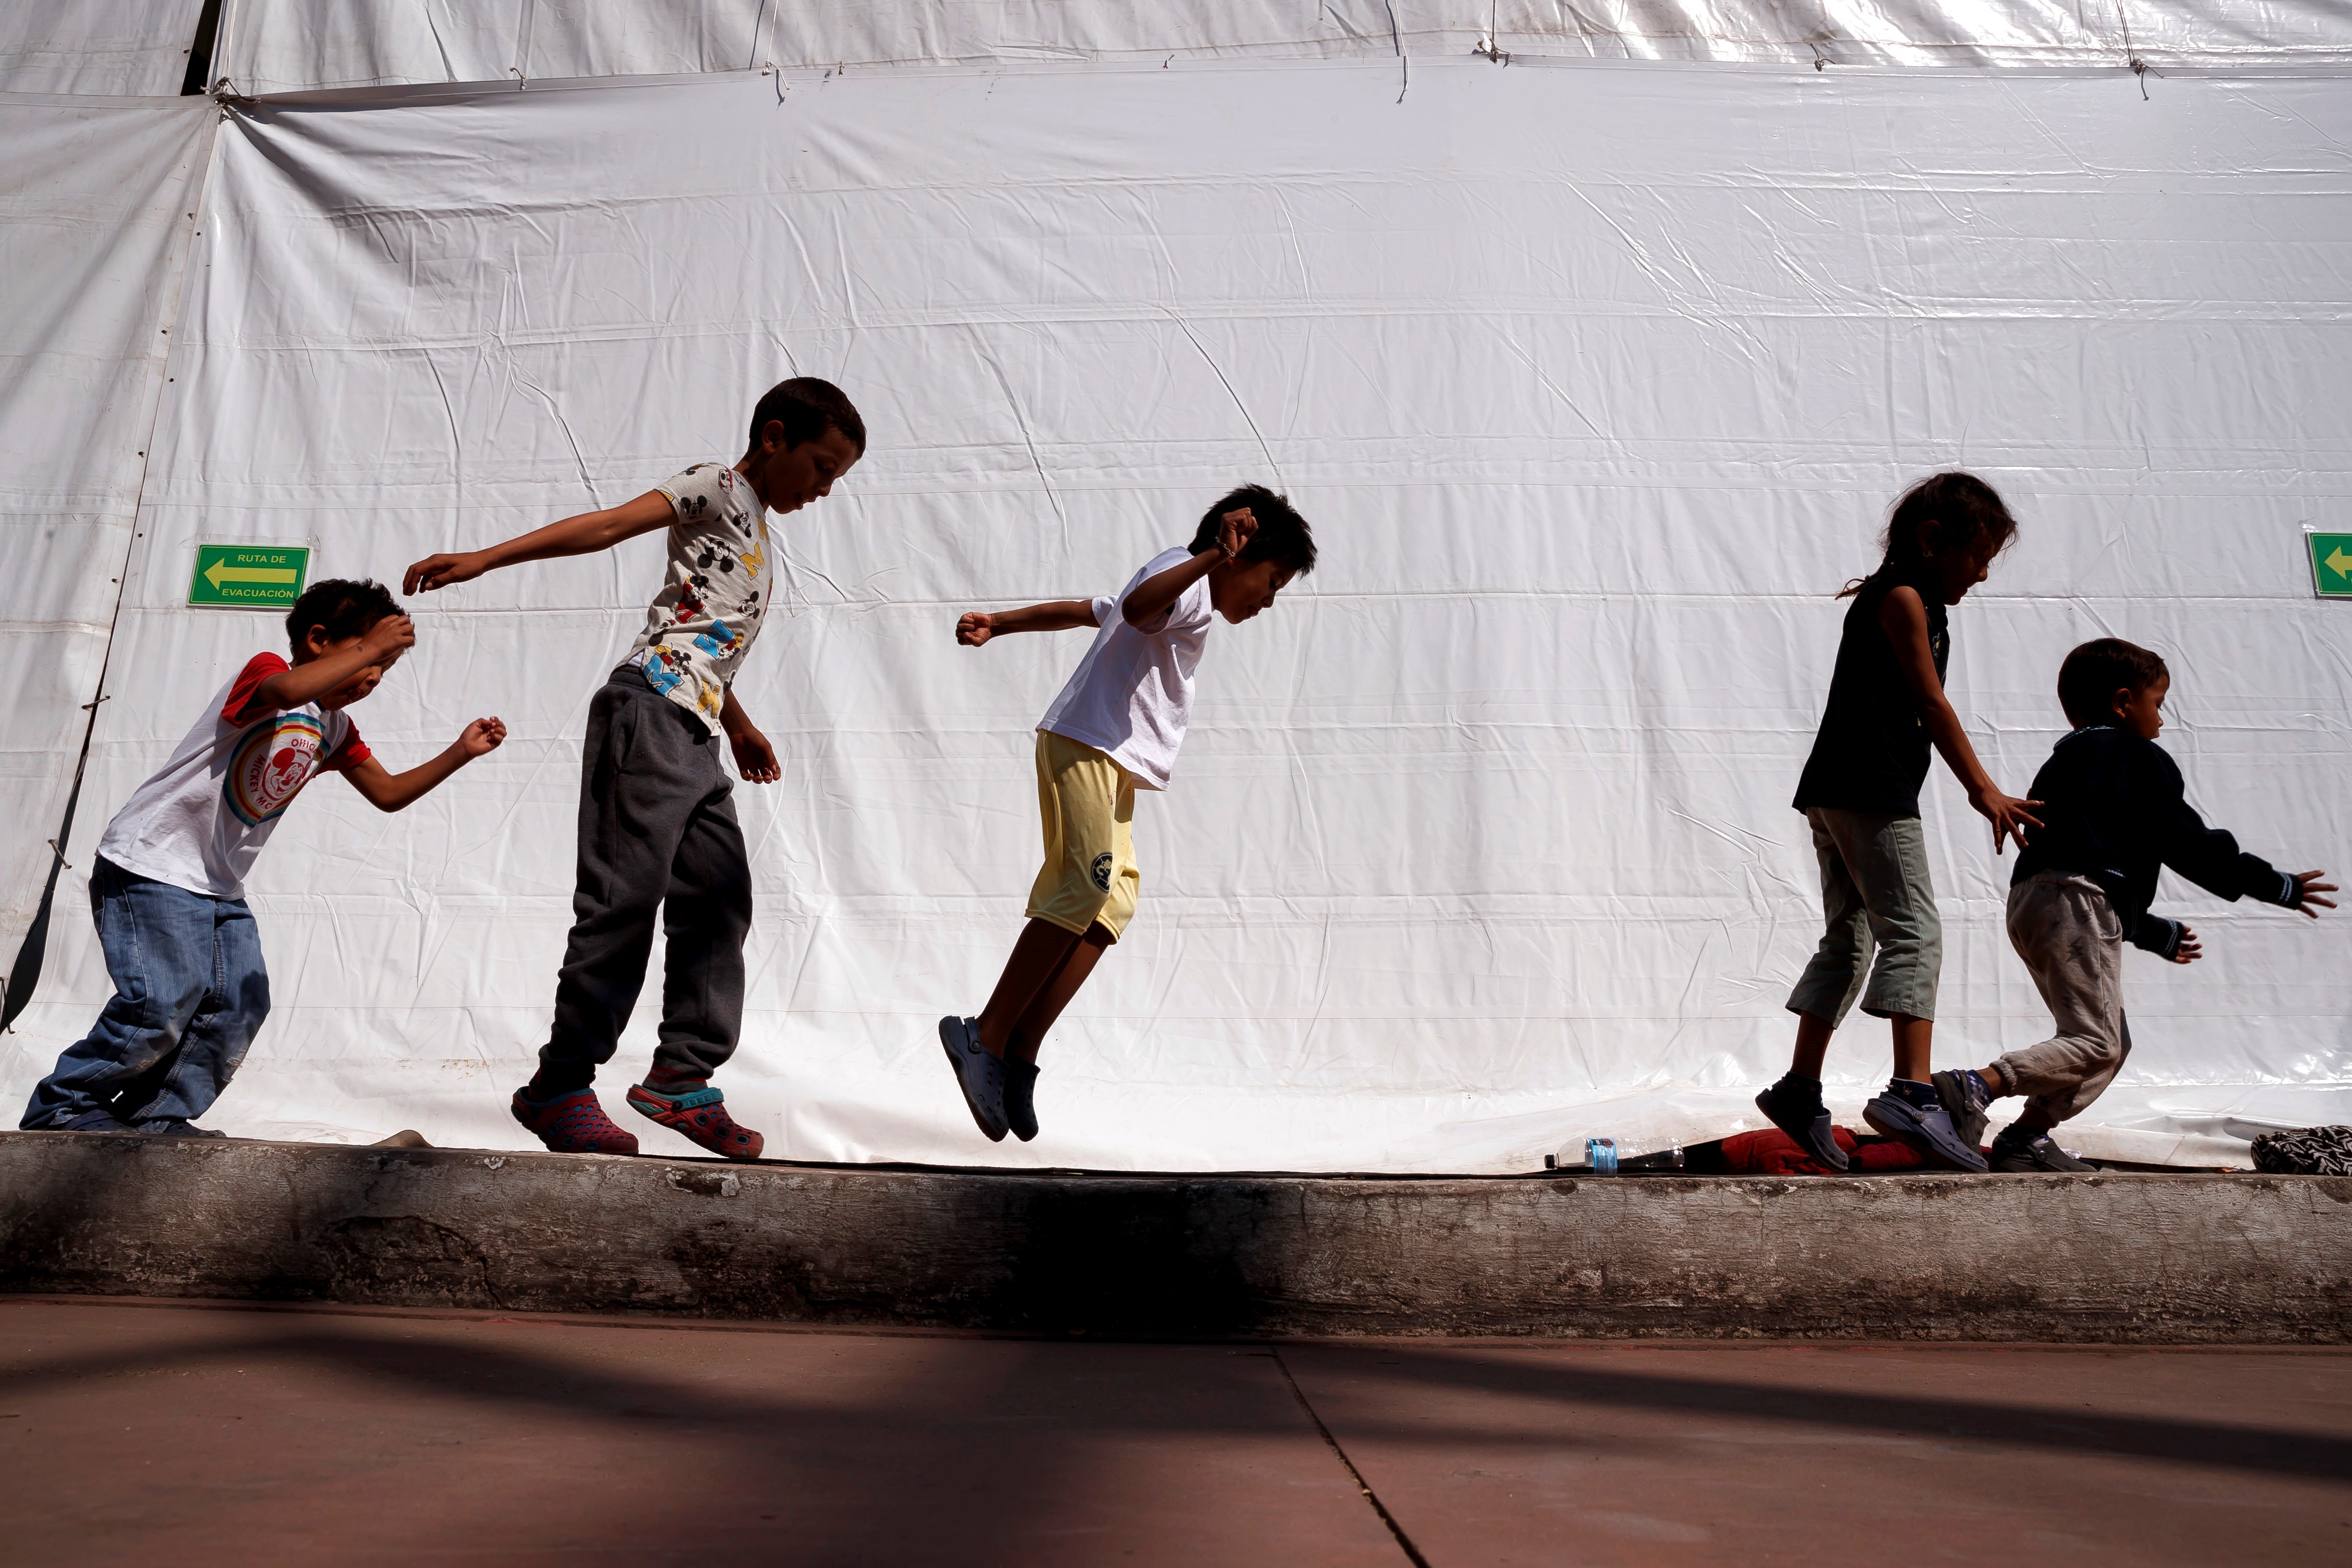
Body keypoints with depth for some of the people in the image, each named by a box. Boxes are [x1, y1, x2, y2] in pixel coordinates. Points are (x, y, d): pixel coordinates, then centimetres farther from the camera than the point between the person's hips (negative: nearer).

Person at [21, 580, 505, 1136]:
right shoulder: (263, 670, -13)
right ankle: (62, 1107, 2)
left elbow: (389, 794, 14)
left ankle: (155, 1117, 12)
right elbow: (288, 690, -38)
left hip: (220, 887, 9)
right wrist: (373, 646, -33)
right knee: (165, 1002, -15)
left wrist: (461, 752, 2)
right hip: (152, 865, -9)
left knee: (240, 1008, 1)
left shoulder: (335, 731, 11)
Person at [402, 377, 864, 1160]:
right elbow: (609, 525, -10)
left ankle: (682, 1077, 10)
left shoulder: (756, 533, 29)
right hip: (652, 713, -9)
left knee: (720, 901, 5)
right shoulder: (718, 486, 3)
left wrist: (741, 729, 43)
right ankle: (559, 1086, -5)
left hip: (697, 740, 9)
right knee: (626, 895, -11)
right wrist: (484, 559, -20)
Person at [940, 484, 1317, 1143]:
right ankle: (987, 1036, -15)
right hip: (1087, 743, -10)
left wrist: (997, 623, 32)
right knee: (1085, 887, -20)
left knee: (1115, 896, -4)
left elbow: (1079, 609, 30)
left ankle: (1019, 1053, -10)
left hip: (1112, 761, 10)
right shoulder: (1189, 580, -4)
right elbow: (1136, 606, -29)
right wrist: (1213, 557, -37)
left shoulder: (1187, 591, 27)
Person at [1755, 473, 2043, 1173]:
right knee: (1914, 931, -13)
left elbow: (1918, 708, 21)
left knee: (1849, 939, 11)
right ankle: (1913, 1094, -19)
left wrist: (1986, 793, 19)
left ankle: (1800, 1088, 13)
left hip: (1838, 792, 10)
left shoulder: (1919, 602, 23)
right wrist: (1984, 789, -5)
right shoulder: (1903, 596, -7)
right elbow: (1931, 703, -9)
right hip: (1869, 787, -10)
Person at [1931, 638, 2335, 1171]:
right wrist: (2279, 886, 13)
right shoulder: (2140, 758, 6)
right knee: (2096, 1041, -15)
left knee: (2112, 1044, 14)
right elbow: (2188, 843, 1)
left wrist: (2157, 934, 40)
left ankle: (2027, 1137, 2)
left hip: (2029, 903, 9)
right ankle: (1976, 1087, -33)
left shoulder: (2062, 764, 32)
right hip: (2076, 904, -9)